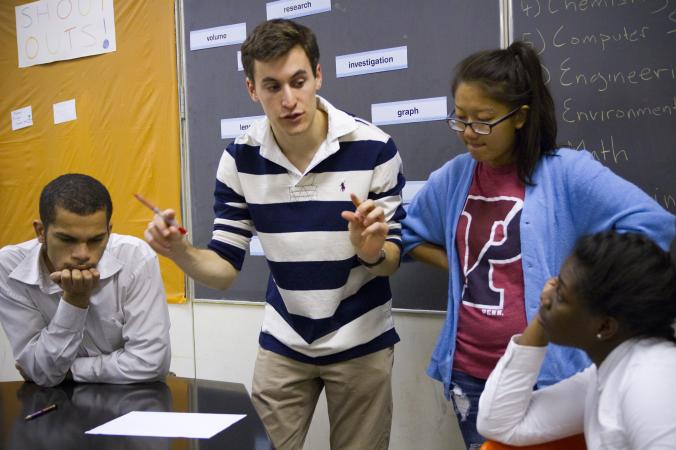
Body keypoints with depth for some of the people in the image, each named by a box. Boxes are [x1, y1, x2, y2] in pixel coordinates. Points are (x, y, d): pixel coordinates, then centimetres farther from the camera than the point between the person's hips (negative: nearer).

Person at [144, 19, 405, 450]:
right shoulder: (240, 158, -11)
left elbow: (391, 261, -10)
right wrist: (181, 252, -28)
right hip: (282, 343, 2)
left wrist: (372, 251, -33)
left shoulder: (374, 148, -18)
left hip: (361, 342, -1)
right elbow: (224, 270, -8)